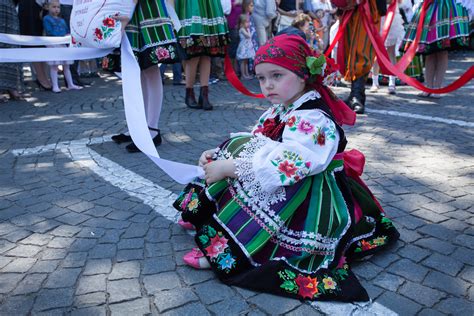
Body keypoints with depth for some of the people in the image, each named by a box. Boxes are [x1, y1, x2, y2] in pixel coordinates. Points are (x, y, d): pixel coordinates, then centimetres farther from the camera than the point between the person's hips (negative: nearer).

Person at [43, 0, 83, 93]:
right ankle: (55, 86, -2)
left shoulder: (62, 20, 17)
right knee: (54, 66, -5)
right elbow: (49, 32, -12)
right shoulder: (47, 18, -2)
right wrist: (63, 36, -17)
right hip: (53, 44, -6)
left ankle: (70, 84, 15)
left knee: (66, 65, 9)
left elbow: (67, 31, 14)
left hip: (63, 44, 6)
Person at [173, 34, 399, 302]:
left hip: (313, 206, -9)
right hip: (291, 194, 10)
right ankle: (206, 213, 5)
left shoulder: (314, 120, -24)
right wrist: (219, 154, -5)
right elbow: (251, 145, 11)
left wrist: (228, 167, -32)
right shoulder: (279, 111, 7)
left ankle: (224, 249, -24)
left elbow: (286, 166, -35)